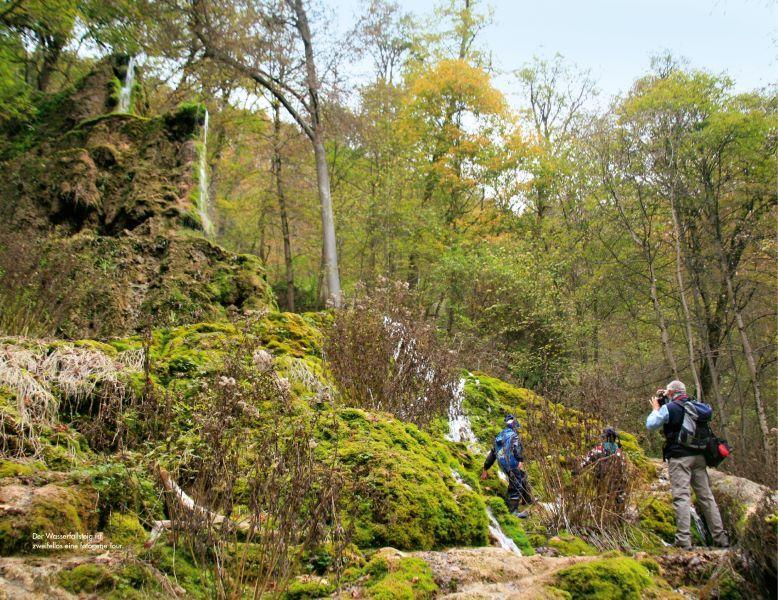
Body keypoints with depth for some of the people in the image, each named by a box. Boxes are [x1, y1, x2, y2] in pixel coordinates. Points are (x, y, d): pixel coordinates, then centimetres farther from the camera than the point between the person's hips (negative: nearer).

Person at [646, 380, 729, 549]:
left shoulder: (669, 408, -8)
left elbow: (650, 425, -3)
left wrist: (656, 408, 11)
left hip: (680, 457, -6)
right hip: (699, 455, 6)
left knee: (681, 496, -9)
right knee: (706, 496, 10)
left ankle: (683, 540, -15)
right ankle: (720, 537, 14)